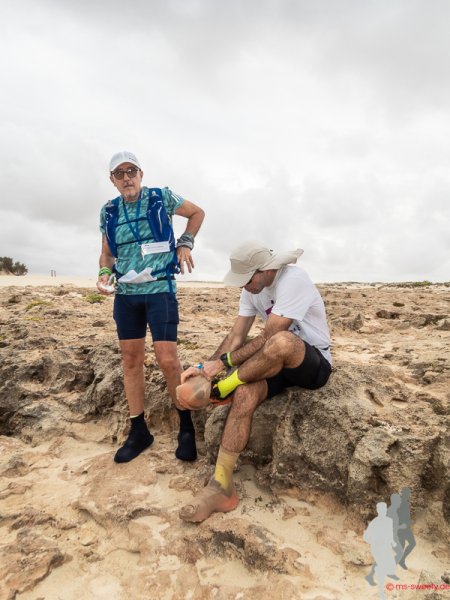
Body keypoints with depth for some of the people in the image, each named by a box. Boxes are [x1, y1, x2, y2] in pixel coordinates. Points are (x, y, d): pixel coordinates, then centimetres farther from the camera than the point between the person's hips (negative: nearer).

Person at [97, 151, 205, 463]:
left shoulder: (161, 198, -1)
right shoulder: (108, 212, 9)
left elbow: (197, 212, 13)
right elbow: (107, 253, 18)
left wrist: (185, 243, 1)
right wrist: (104, 273, -3)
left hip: (160, 289, -4)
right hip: (125, 293, 5)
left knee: (168, 360, -10)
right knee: (131, 359, 6)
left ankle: (186, 428, 12)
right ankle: (139, 431, 20)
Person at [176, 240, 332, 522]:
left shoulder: (294, 279, -23)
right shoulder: (252, 288, 1)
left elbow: (268, 338, -27)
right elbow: (236, 336, -3)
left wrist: (225, 362, -24)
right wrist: (207, 367, -16)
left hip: (315, 363, -6)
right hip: (277, 363, 6)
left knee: (282, 341, -39)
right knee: (244, 395, -24)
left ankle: (218, 386, -18)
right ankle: (222, 488, -17)